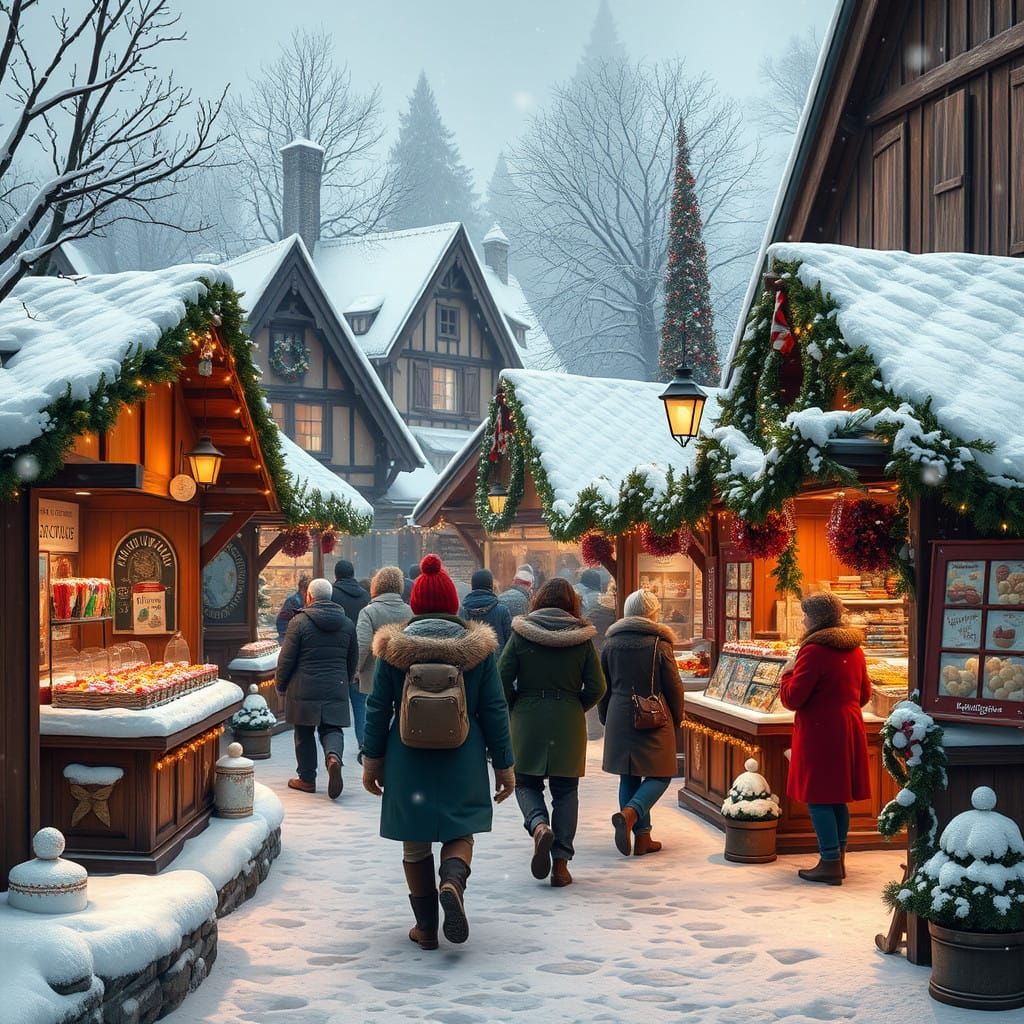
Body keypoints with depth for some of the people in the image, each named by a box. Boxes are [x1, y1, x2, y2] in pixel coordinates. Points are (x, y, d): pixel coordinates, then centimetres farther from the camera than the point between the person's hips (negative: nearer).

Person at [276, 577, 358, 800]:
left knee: (304, 734, 8)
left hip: (304, 689, -3)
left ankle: (306, 779, 15)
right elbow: (353, 659, 14)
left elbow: (286, 659, -7)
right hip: (336, 689, 3)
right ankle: (333, 755, -22)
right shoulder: (347, 623, 7)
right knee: (331, 728, 8)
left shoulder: (299, 621, -8)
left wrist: (281, 685, 7)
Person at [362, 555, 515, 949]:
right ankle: (453, 883, -19)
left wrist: (372, 760, 10)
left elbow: (377, 709, 1)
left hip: (408, 761, 0)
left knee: (415, 843, 11)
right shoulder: (477, 647, 0)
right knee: (460, 833, 12)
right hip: (462, 762, 0)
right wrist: (504, 765, 8)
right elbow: (494, 710, 2)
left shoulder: (394, 646, -1)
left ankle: (426, 927, 13)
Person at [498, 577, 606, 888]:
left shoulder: (521, 634, -3)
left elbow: (502, 680, -6)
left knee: (526, 783, 13)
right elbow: (596, 687, -1)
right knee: (566, 791, 9)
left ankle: (539, 825, -17)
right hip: (568, 724, 1)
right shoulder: (581, 637, 0)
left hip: (527, 722, -1)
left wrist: (514, 709, 11)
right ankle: (561, 862, 6)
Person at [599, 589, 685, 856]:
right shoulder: (659, 644, -8)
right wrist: (676, 718, 12)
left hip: (619, 719, 4)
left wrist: (606, 719, 21)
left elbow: (603, 687, 9)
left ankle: (642, 836, 12)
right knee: (659, 775, 5)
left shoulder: (611, 643, 3)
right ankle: (629, 814, -19)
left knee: (629, 777, 12)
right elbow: (674, 687, -4)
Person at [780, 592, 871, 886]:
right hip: (849, 728, 8)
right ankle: (838, 858, 22)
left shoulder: (814, 651, -16)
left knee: (819, 798, -2)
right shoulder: (855, 649, 9)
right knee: (838, 797, 15)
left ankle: (830, 863, -3)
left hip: (820, 732, -8)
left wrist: (788, 673, 0)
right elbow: (863, 694, 18)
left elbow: (792, 699, -16)